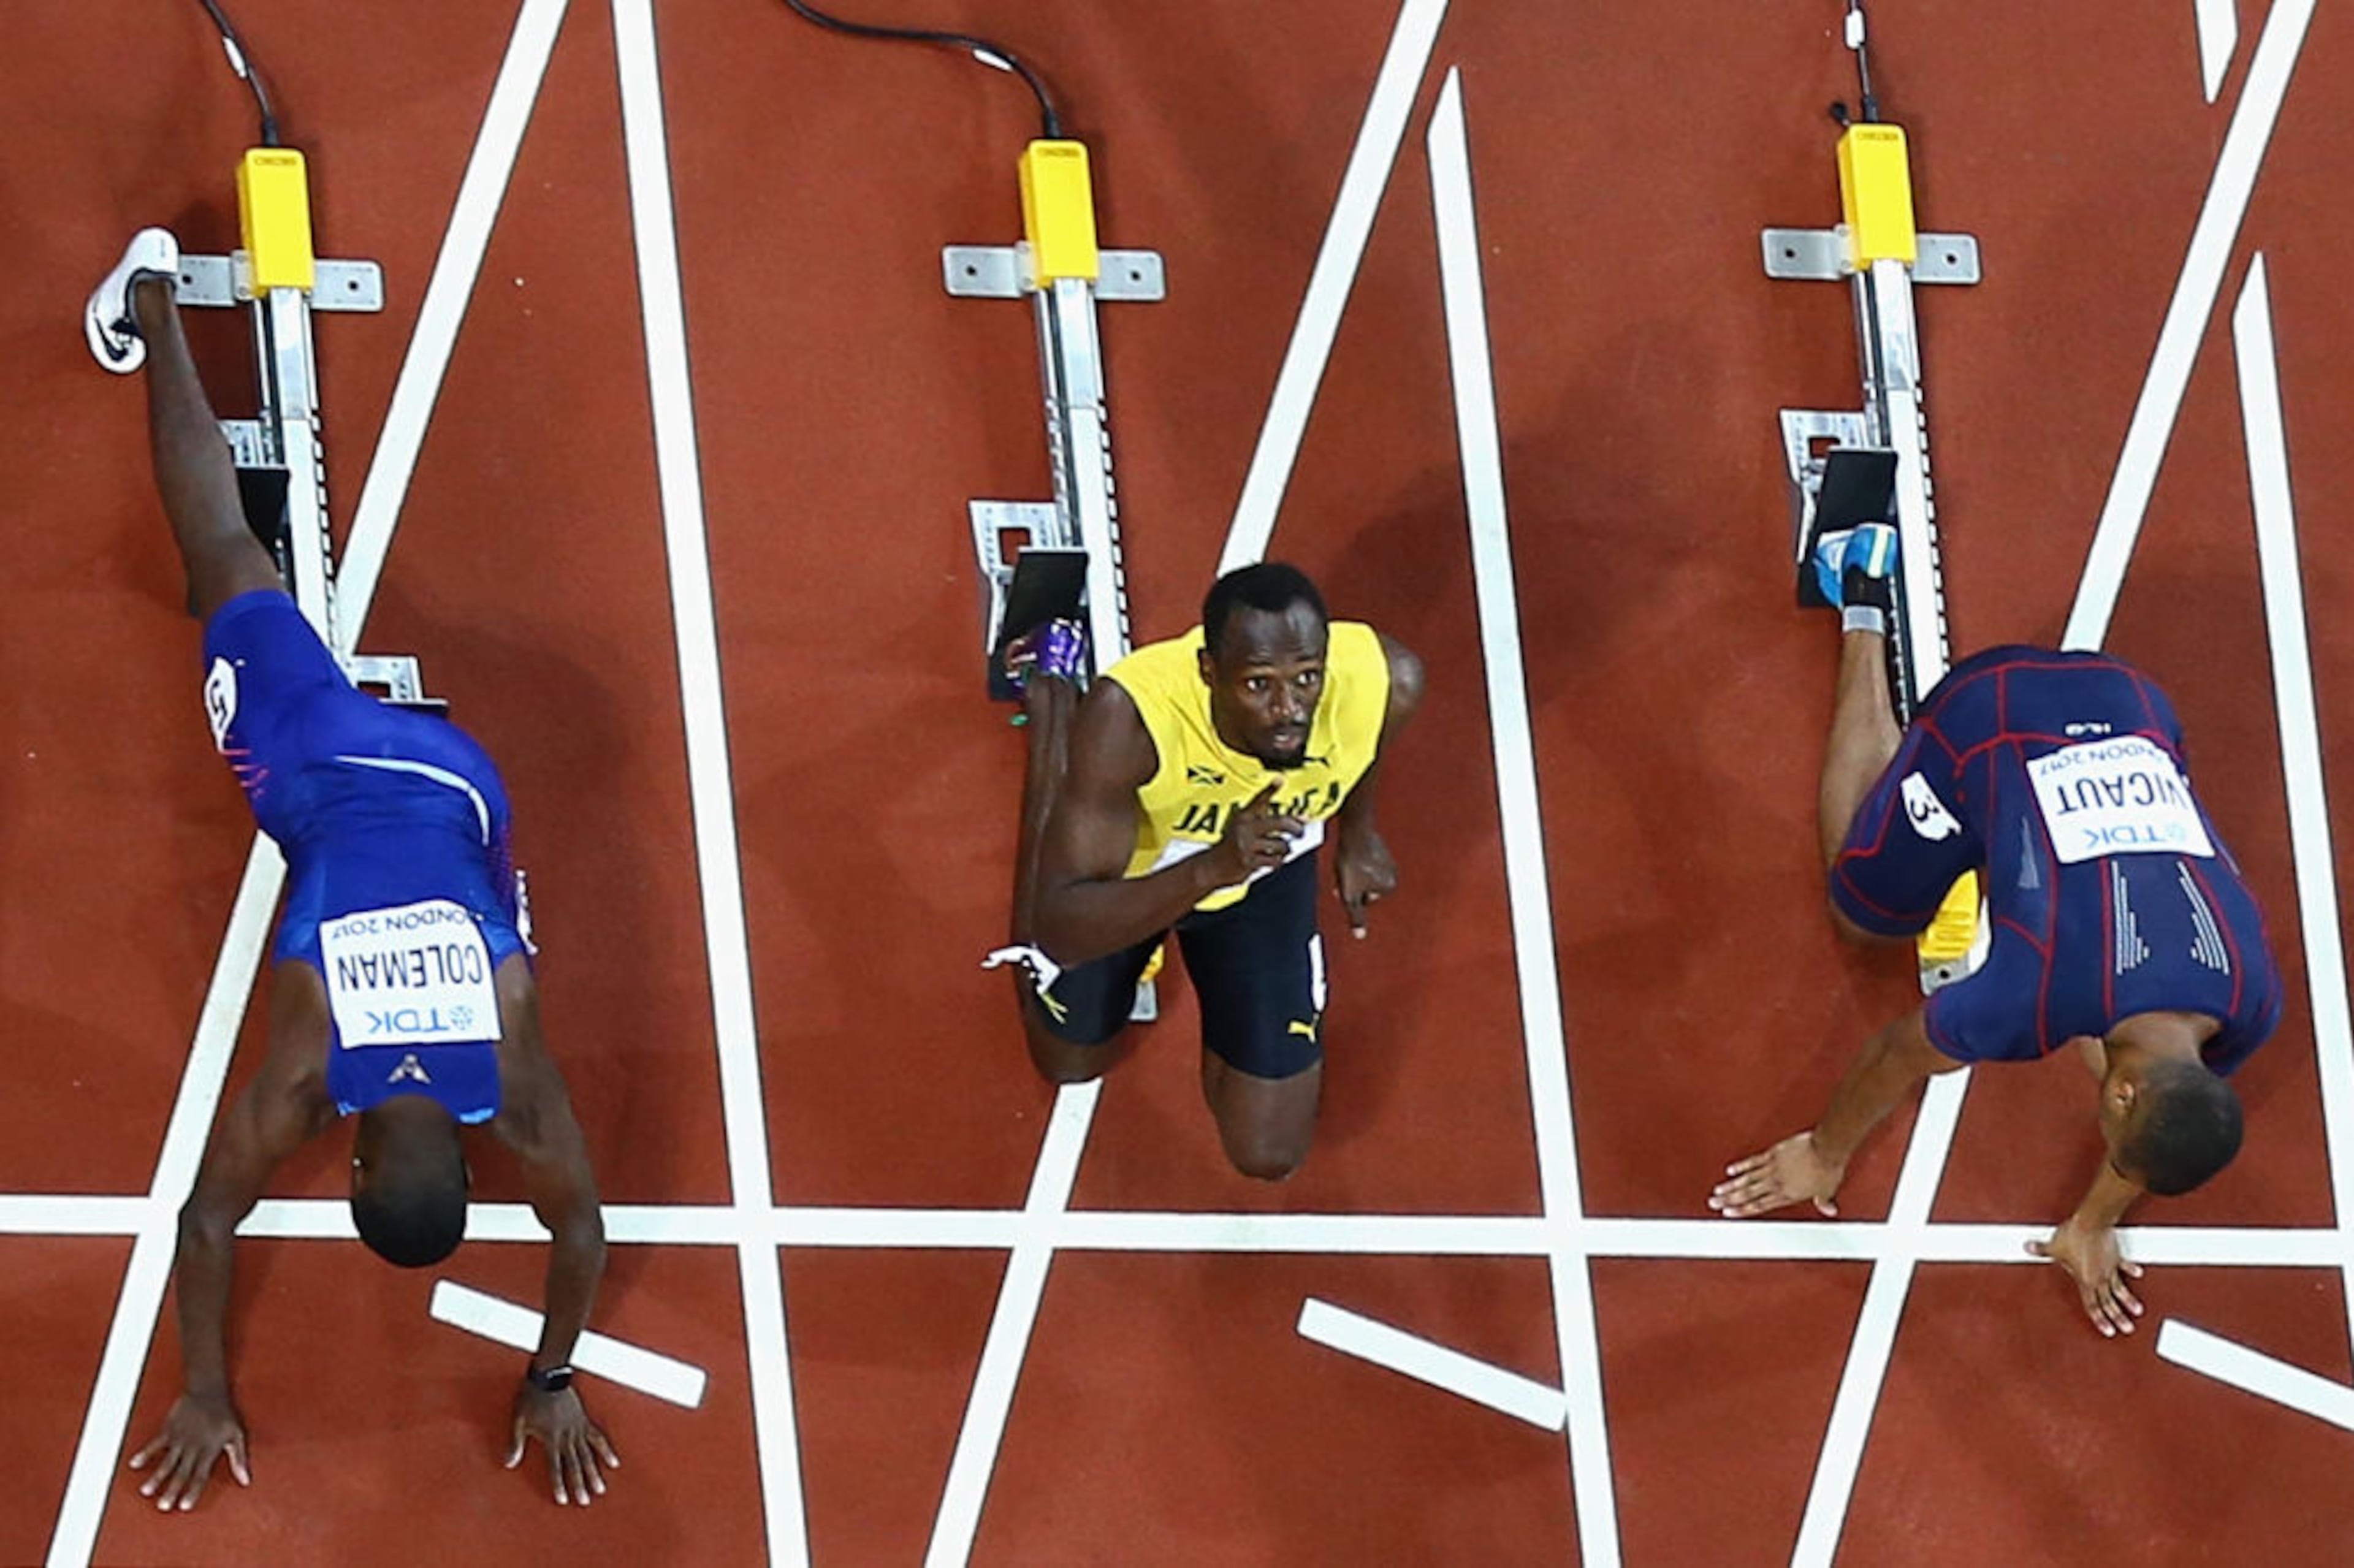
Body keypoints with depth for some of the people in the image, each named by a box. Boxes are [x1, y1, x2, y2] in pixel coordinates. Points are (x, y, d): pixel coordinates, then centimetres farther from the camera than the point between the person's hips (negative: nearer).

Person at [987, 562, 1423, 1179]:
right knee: (1070, 1060, 29)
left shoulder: (1385, 682, -37)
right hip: (1123, 875, -2)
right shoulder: (1128, 718, -46)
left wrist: (1356, 830, 8)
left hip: (1264, 880, 2)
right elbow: (1058, 933, -46)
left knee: (1269, 1154, 5)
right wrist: (1211, 870, -59)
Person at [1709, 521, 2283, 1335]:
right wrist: (1825, 1156, 5)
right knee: (1864, 912, 24)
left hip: (2124, 717, 3)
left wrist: (2095, 1226, 12)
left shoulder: (2249, 1004, -25)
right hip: (1984, 722, -3)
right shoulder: (2033, 999, -36)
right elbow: (1894, 1057, -14)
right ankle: (1864, 606, 30)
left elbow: (2162, 1118, -1)